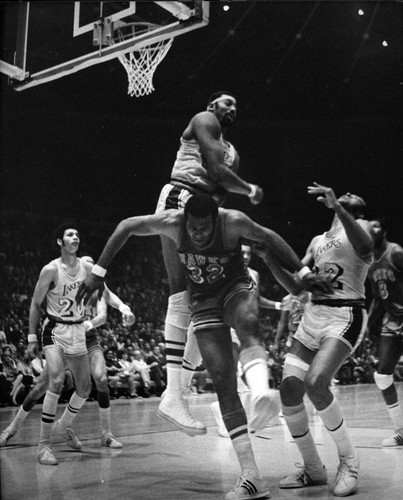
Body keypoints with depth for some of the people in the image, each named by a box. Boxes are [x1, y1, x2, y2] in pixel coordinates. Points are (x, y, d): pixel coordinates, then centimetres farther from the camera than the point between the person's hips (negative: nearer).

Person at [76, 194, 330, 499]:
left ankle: (261, 395, -63)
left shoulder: (233, 222, -23)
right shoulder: (172, 223, -20)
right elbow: (125, 227, -5)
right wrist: (98, 272, -5)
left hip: (237, 287, -1)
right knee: (223, 382, -11)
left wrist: (302, 271, -4)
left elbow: (267, 237, -4)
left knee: (248, 324, -40)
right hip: (204, 302, 1)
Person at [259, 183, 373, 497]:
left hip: (345, 316, -6)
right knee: (289, 391, -6)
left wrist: (337, 207, -33)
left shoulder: (361, 226, 6)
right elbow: (297, 287, 17)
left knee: (315, 383, -27)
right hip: (312, 316, 7)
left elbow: (365, 245, -21)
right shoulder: (317, 241, 24)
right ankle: (314, 470, 11)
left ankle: (349, 460, -6)